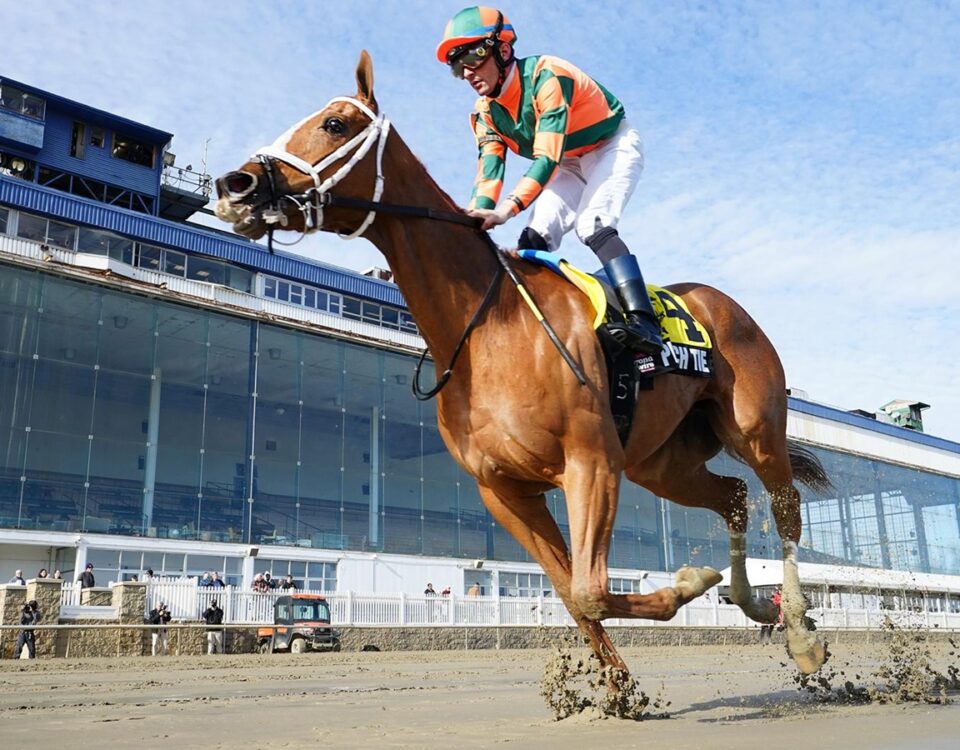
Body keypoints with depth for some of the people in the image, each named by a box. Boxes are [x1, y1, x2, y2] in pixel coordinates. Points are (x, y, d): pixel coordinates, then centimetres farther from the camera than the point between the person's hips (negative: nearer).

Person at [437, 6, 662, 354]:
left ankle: (643, 321, -38)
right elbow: (489, 168, -17)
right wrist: (475, 217, -35)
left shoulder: (546, 76, -30)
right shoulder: (486, 111, -7)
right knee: (533, 239, -9)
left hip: (612, 147, -7)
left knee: (592, 224, -30)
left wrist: (507, 209, -50)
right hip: (570, 164, 8)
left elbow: (547, 157, -39)